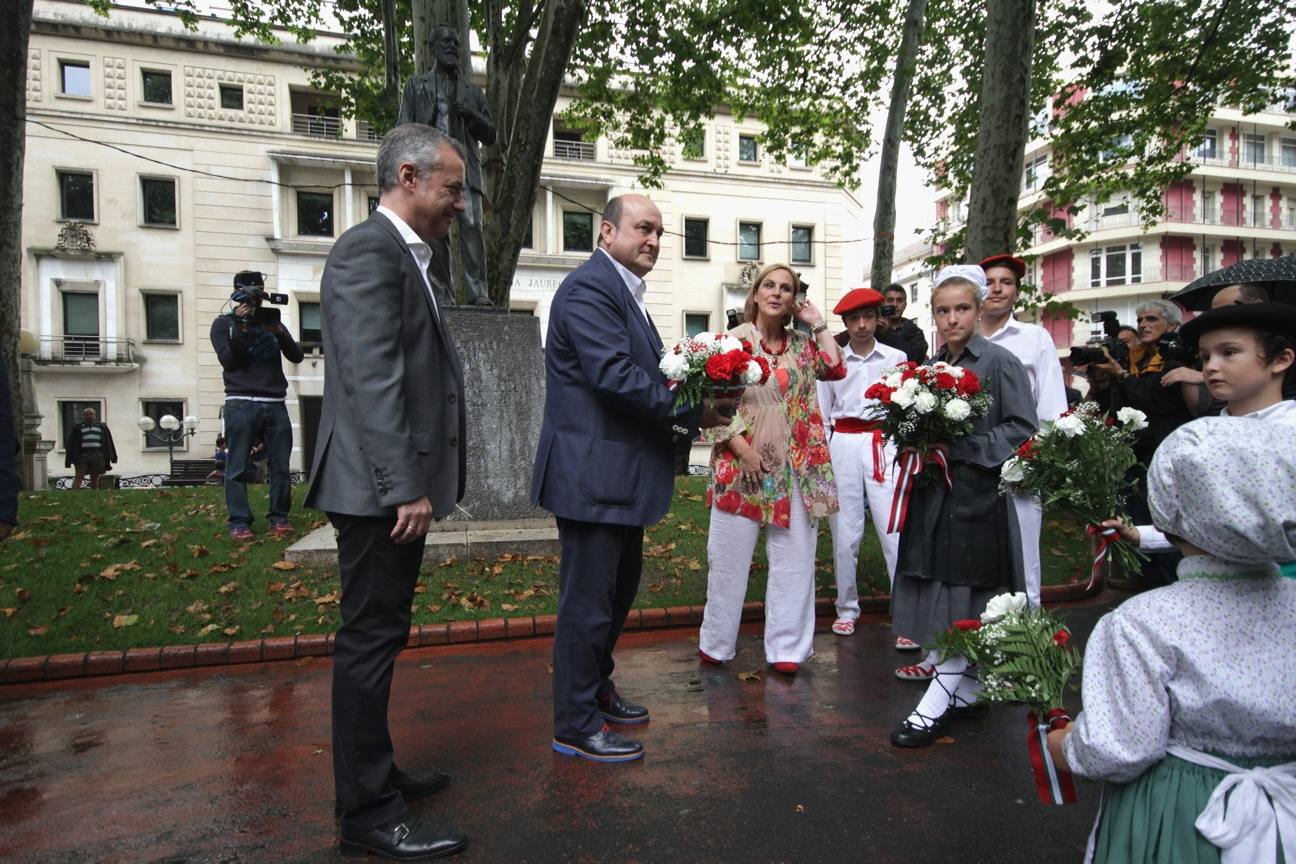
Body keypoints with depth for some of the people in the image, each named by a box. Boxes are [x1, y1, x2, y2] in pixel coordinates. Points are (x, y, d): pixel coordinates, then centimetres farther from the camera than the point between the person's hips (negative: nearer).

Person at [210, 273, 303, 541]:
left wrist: (279, 332, -8)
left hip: (276, 405, 3)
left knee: (281, 466, 1)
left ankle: (278, 518, 8)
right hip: (242, 405, -3)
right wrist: (240, 329, -13)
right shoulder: (223, 323, 10)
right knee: (237, 467, -4)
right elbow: (228, 361, -5)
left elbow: (296, 356, 8)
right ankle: (239, 522, -1)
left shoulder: (272, 321, 20)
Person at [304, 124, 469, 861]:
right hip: (383, 489, -10)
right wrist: (404, 488, -22)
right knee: (371, 640, -1)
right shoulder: (369, 252, -12)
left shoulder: (405, 256, 19)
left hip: (401, 485, 10)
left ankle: (375, 772, 32)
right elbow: (372, 380, -21)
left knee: (379, 637, 17)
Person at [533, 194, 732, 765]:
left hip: (619, 474, 11)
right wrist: (691, 412, -17)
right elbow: (614, 374, -25)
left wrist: (679, 417, 0)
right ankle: (575, 727, 16)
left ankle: (596, 692, 40)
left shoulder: (625, 292, 18)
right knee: (588, 601, 0)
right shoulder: (589, 288, -14)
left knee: (620, 586, 22)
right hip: (593, 475, -11)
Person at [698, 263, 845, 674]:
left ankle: (786, 646, 16)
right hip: (741, 462, -3)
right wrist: (742, 449, -13)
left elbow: (835, 370, -5)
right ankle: (717, 643, 20)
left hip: (794, 467, 4)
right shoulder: (733, 340, -1)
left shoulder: (801, 343, 11)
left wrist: (818, 324, 1)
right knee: (729, 557, 5)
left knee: (793, 558, 5)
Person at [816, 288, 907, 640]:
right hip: (843, 446, 1)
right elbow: (822, 413, 11)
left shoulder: (896, 357, 6)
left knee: (896, 530, -8)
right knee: (844, 532, 6)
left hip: (884, 444, -1)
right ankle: (847, 608, 20)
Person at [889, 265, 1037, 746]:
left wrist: (959, 449, -17)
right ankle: (967, 691, 23)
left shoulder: (1000, 362, -5)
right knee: (945, 596, 10)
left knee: (962, 599, -4)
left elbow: (1022, 428, -10)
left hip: (976, 493, -6)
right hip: (934, 493, 6)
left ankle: (940, 698, 2)